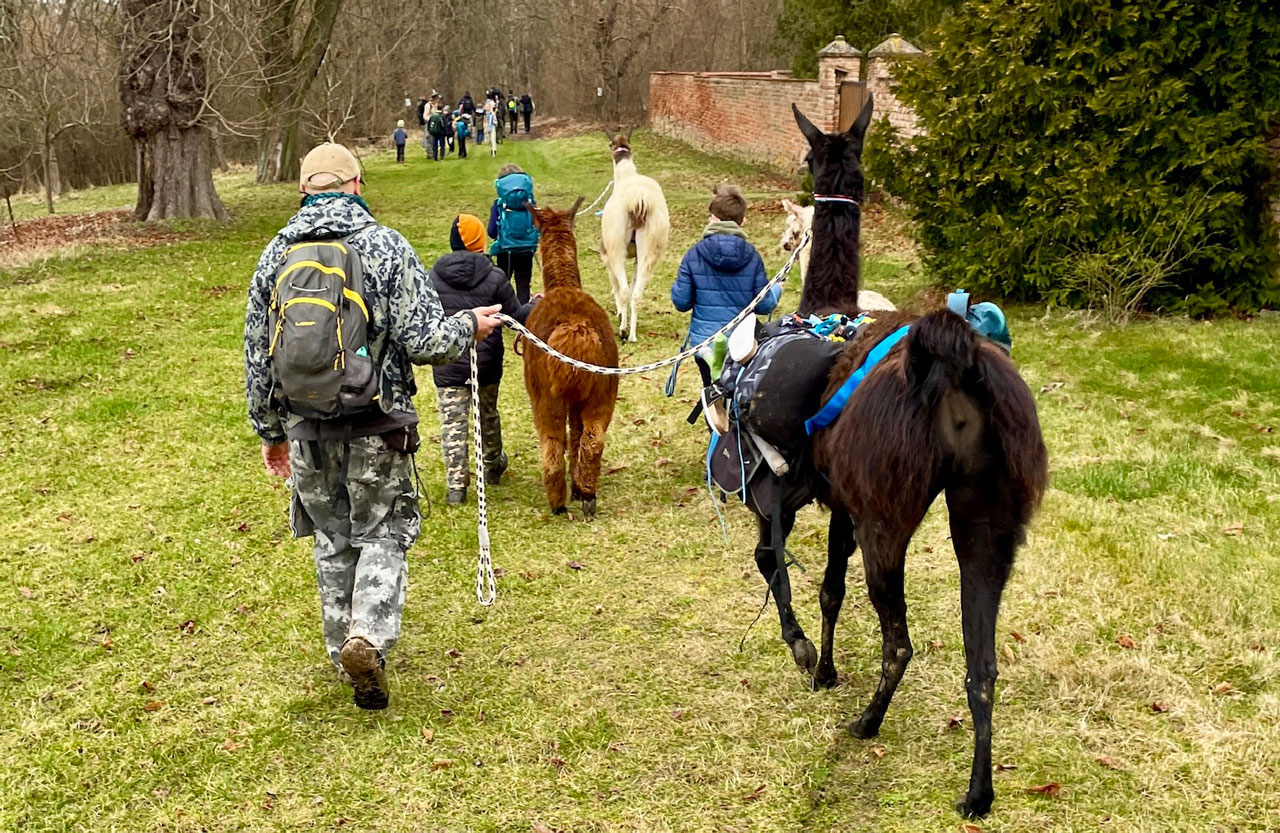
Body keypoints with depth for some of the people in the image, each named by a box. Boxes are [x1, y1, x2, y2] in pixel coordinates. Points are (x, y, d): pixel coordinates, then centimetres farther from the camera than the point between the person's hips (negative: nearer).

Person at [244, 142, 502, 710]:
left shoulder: (276, 254, 4)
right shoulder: (385, 246, -8)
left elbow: (257, 355, 8)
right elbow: (424, 340, -14)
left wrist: (270, 431, 19)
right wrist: (469, 326, 7)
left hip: (307, 430, 3)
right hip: (375, 427, -3)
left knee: (331, 541, 17)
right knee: (384, 533, 10)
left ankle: (346, 652, 25)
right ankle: (369, 636, -11)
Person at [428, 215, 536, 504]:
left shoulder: (432, 277, -5)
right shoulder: (494, 277, -9)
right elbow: (514, 316, -4)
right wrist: (535, 305, 15)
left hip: (447, 367, -1)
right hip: (487, 361, 1)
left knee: (452, 422, 1)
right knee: (488, 415, 21)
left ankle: (455, 484, -6)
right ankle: (493, 467, 40)